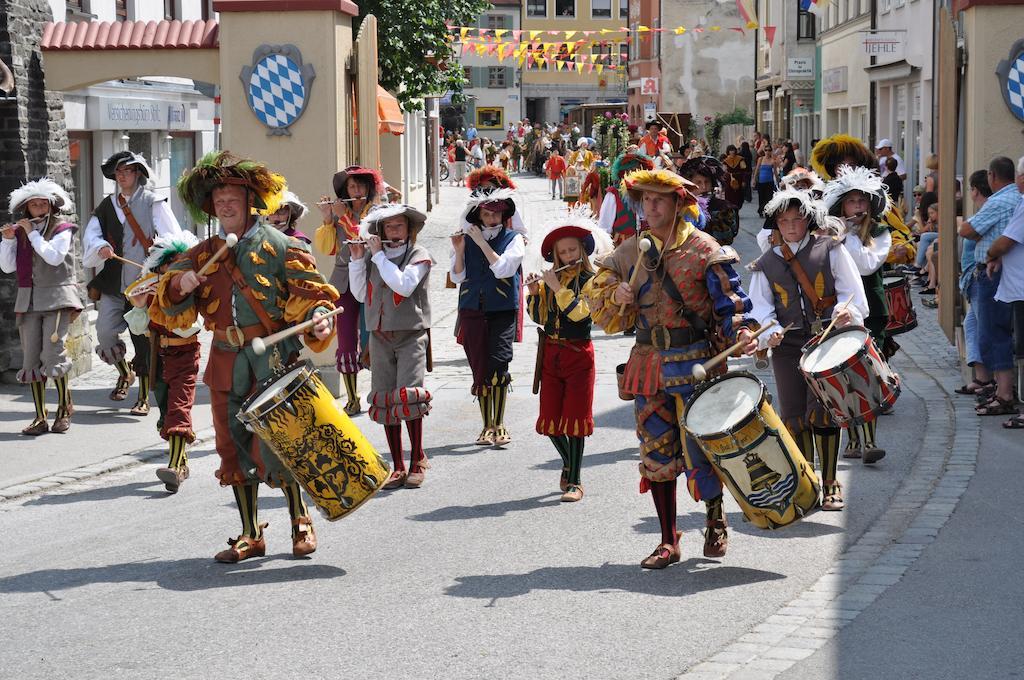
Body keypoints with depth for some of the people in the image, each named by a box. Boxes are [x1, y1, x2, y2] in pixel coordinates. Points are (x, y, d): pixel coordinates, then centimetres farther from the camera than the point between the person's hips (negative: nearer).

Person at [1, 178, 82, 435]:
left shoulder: (61, 230, 0)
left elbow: (53, 257, -16)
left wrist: (32, 233, -12)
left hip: (57, 298, -5)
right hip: (28, 301, 5)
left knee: (53, 352, -14)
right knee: (31, 358, 1)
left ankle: (64, 409, 4)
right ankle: (40, 418, 5)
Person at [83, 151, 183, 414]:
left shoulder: (153, 203, 1)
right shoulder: (107, 205, 14)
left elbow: (171, 235, -8)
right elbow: (91, 234, 5)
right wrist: (100, 247, -16)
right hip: (112, 283, 4)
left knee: (144, 339, 0)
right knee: (105, 333, -6)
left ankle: (144, 398, 10)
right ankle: (124, 374, 23)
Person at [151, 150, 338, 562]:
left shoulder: (281, 248, -1)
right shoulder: (203, 255, 12)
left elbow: (311, 292, -4)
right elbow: (167, 310, 11)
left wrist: (319, 318, -25)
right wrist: (178, 287, -11)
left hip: (274, 361, -5)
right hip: (227, 366, 5)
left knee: (274, 445, -9)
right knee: (234, 448, 8)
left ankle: (301, 522, 13)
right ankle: (250, 536, 20)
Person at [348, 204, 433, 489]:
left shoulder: (419, 255, -1)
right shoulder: (372, 256, 11)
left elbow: (403, 286, -17)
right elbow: (360, 294, 10)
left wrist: (378, 254, -12)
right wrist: (357, 259, 1)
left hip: (411, 335, -4)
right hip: (380, 335, 4)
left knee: (407, 397, -15)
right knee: (384, 400, 2)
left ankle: (418, 460, 1)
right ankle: (398, 467, 9)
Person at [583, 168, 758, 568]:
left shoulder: (703, 250, -4)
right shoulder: (632, 251, 10)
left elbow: (731, 302, -5)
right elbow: (597, 290, 18)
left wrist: (742, 333, -23)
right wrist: (615, 294, -4)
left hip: (695, 363, -4)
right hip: (650, 365, 5)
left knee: (700, 448, -5)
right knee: (657, 453, 6)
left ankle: (716, 520, 23)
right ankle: (668, 542, 15)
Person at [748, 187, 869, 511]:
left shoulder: (830, 250, 4)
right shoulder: (766, 263, 12)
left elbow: (852, 291, 0)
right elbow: (759, 305, 5)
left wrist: (846, 311, -21)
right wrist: (769, 330, -15)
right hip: (788, 345, 3)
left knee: (821, 412, -12)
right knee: (793, 416, 2)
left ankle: (830, 484, 1)